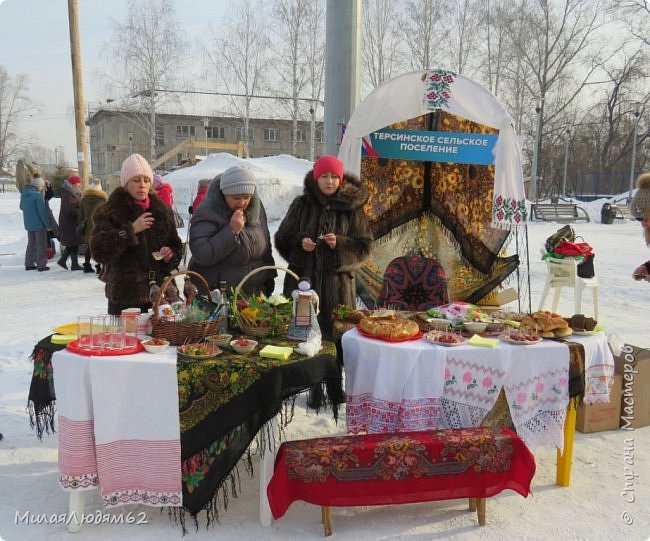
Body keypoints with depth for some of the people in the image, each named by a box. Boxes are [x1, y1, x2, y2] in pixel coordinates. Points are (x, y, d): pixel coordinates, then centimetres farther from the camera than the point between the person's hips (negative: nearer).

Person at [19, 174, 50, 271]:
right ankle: (41, 265, 4)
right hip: (39, 223, -7)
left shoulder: (24, 194, 5)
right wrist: (48, 224, -12)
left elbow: (21, 207, 19)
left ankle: (29, 264, 21)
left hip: (28, 224, 7)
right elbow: (42, 211, -19)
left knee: (31, 243, 17)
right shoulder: (37, 195, -19)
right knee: (41, 244, 2)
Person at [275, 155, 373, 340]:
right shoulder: (301, 205, 6)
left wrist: (340, 244, -15)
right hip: (302, 281, 1)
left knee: (334, 334, 0)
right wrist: (299, 242, -11)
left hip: (337, 285, -1)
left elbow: (364, 246, 2)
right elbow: (282, 240, 9)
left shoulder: (352, 207, 3)